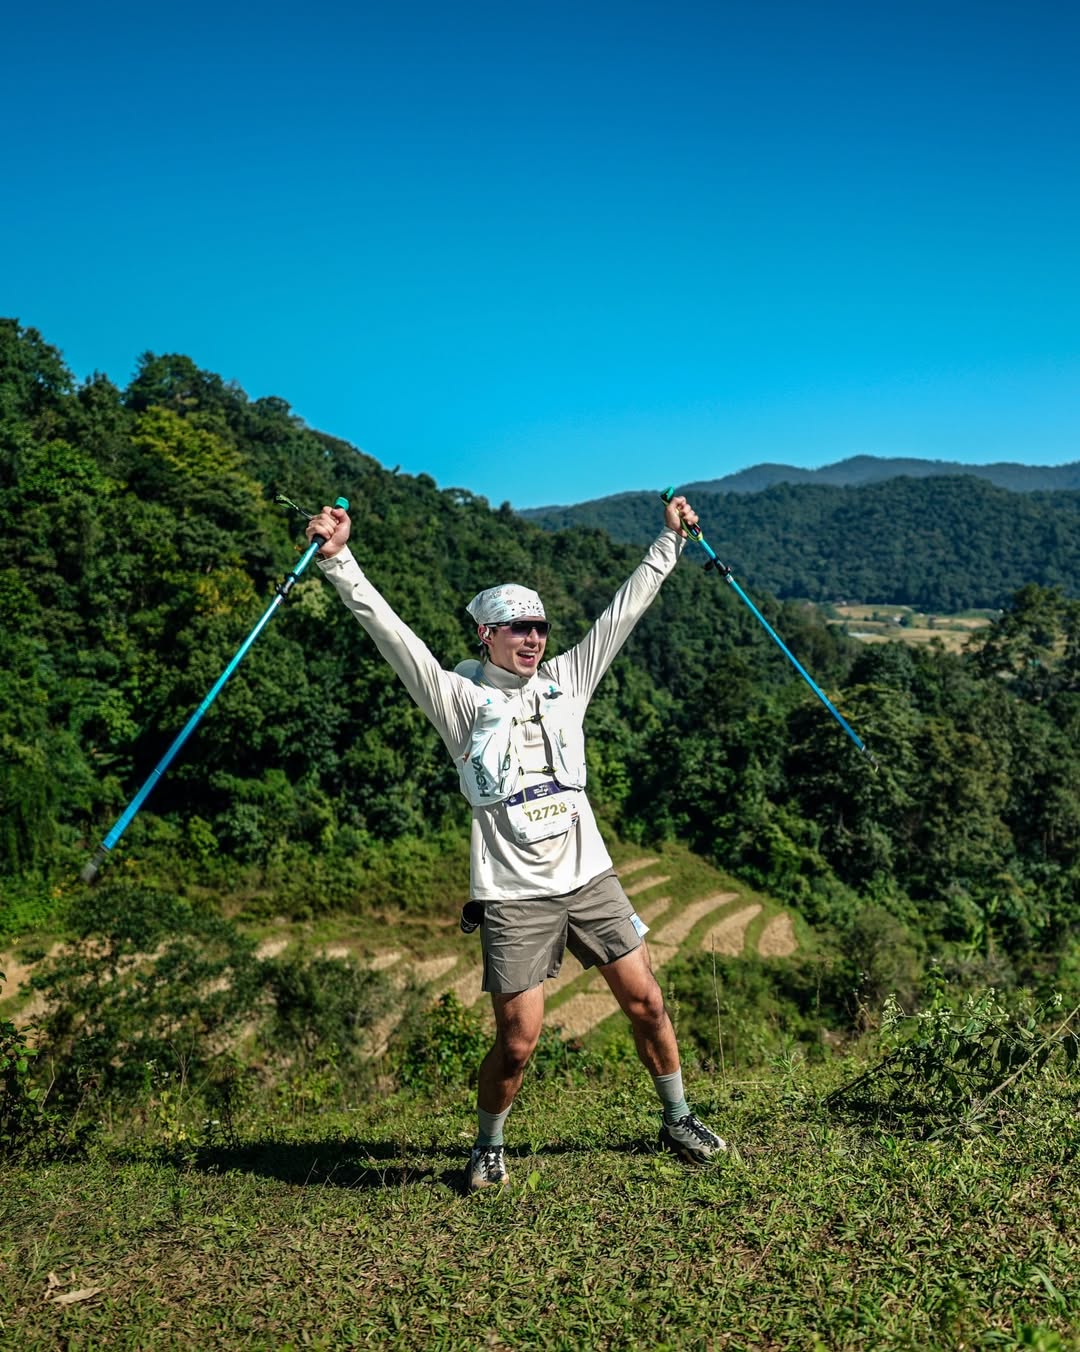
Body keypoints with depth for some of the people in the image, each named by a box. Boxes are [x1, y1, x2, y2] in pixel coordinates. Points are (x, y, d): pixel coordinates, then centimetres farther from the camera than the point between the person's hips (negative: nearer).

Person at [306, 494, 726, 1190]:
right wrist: (339, 560, -21)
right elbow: (390, 630, -13)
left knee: (646, 1001, 10)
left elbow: (626, 609, 12)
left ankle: (678, 1120, 33)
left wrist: (670, 540, 14)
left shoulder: (567, 679, 8)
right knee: (518, 1041, 0)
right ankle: (489, 1145, 28)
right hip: (516, 895, -4)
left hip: (590, 877, 4)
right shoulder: (460, 696, -3)